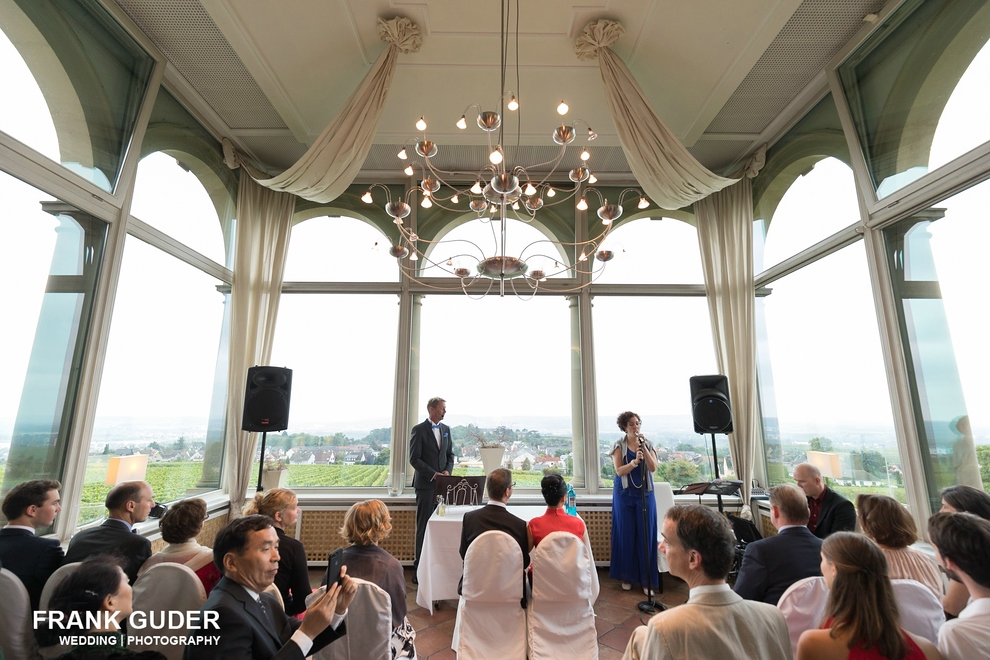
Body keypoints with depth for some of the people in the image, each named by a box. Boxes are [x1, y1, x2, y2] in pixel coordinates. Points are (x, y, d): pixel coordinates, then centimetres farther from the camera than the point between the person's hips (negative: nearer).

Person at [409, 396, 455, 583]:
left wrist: (447, 471, -4)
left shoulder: (446, 429, 10)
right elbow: (414, 458, -11)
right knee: (424, 526, 2)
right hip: (426, 484, -5)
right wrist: (433, 474, -16)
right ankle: (420, 567, 12)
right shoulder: (419, 429, -7)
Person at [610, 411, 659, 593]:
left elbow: (653, 468, -9)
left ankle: (647, 580, 13)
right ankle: (627, 577, 21)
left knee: (646, 535, 2)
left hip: (645, 494, 2)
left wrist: (644, 448, -20)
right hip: (624, 494, -1)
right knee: (626, 535, 5)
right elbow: (619, 471, -12)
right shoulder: (619, 445, -4)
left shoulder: (648, 444, 3)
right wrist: (634, 462, -27)